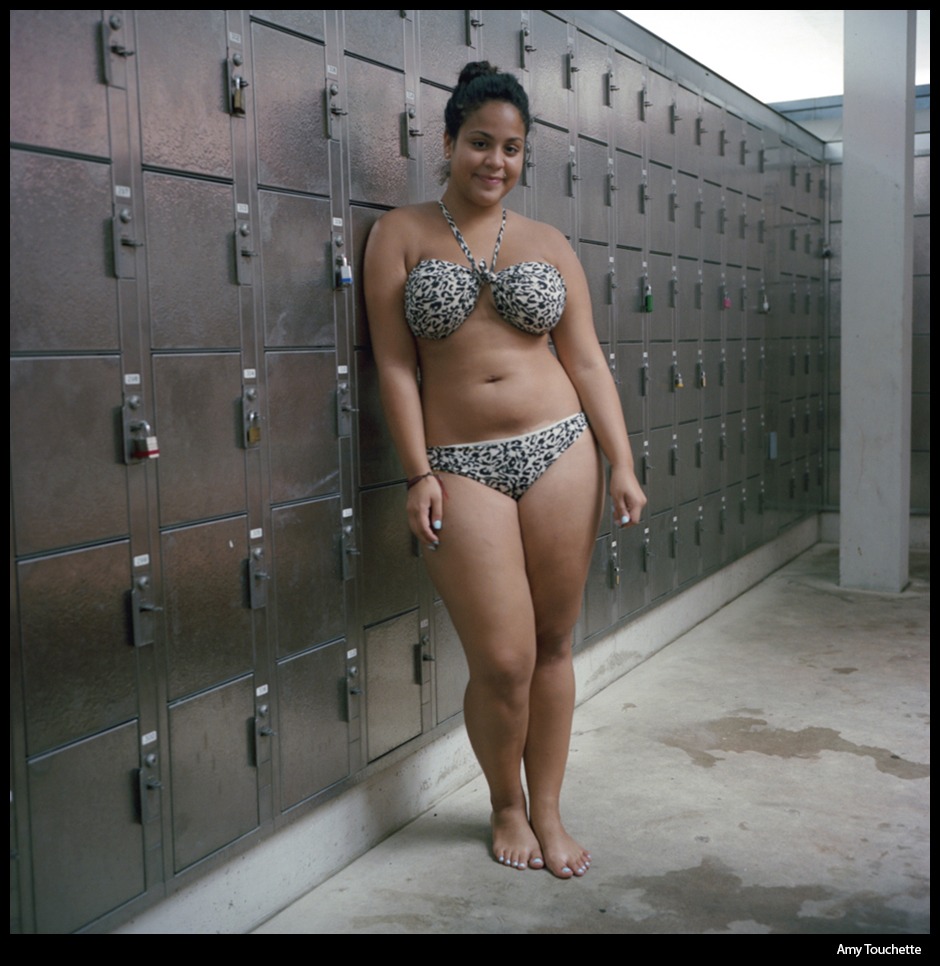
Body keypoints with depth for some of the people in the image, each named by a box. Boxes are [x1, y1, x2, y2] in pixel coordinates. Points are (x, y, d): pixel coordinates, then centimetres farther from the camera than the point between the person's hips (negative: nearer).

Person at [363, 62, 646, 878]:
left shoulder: (549, 244, 10)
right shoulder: (402, 234, 4)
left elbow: (586, 361, 8)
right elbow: (396, 362, -1)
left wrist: (622, 464, 0)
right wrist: (419, 473, -9)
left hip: (559, 451, 3)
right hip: (461, 467, -2)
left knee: (553, 646, 8)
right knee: (502, 663, -5)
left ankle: (547, 811, 25)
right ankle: (506, 804, 23)